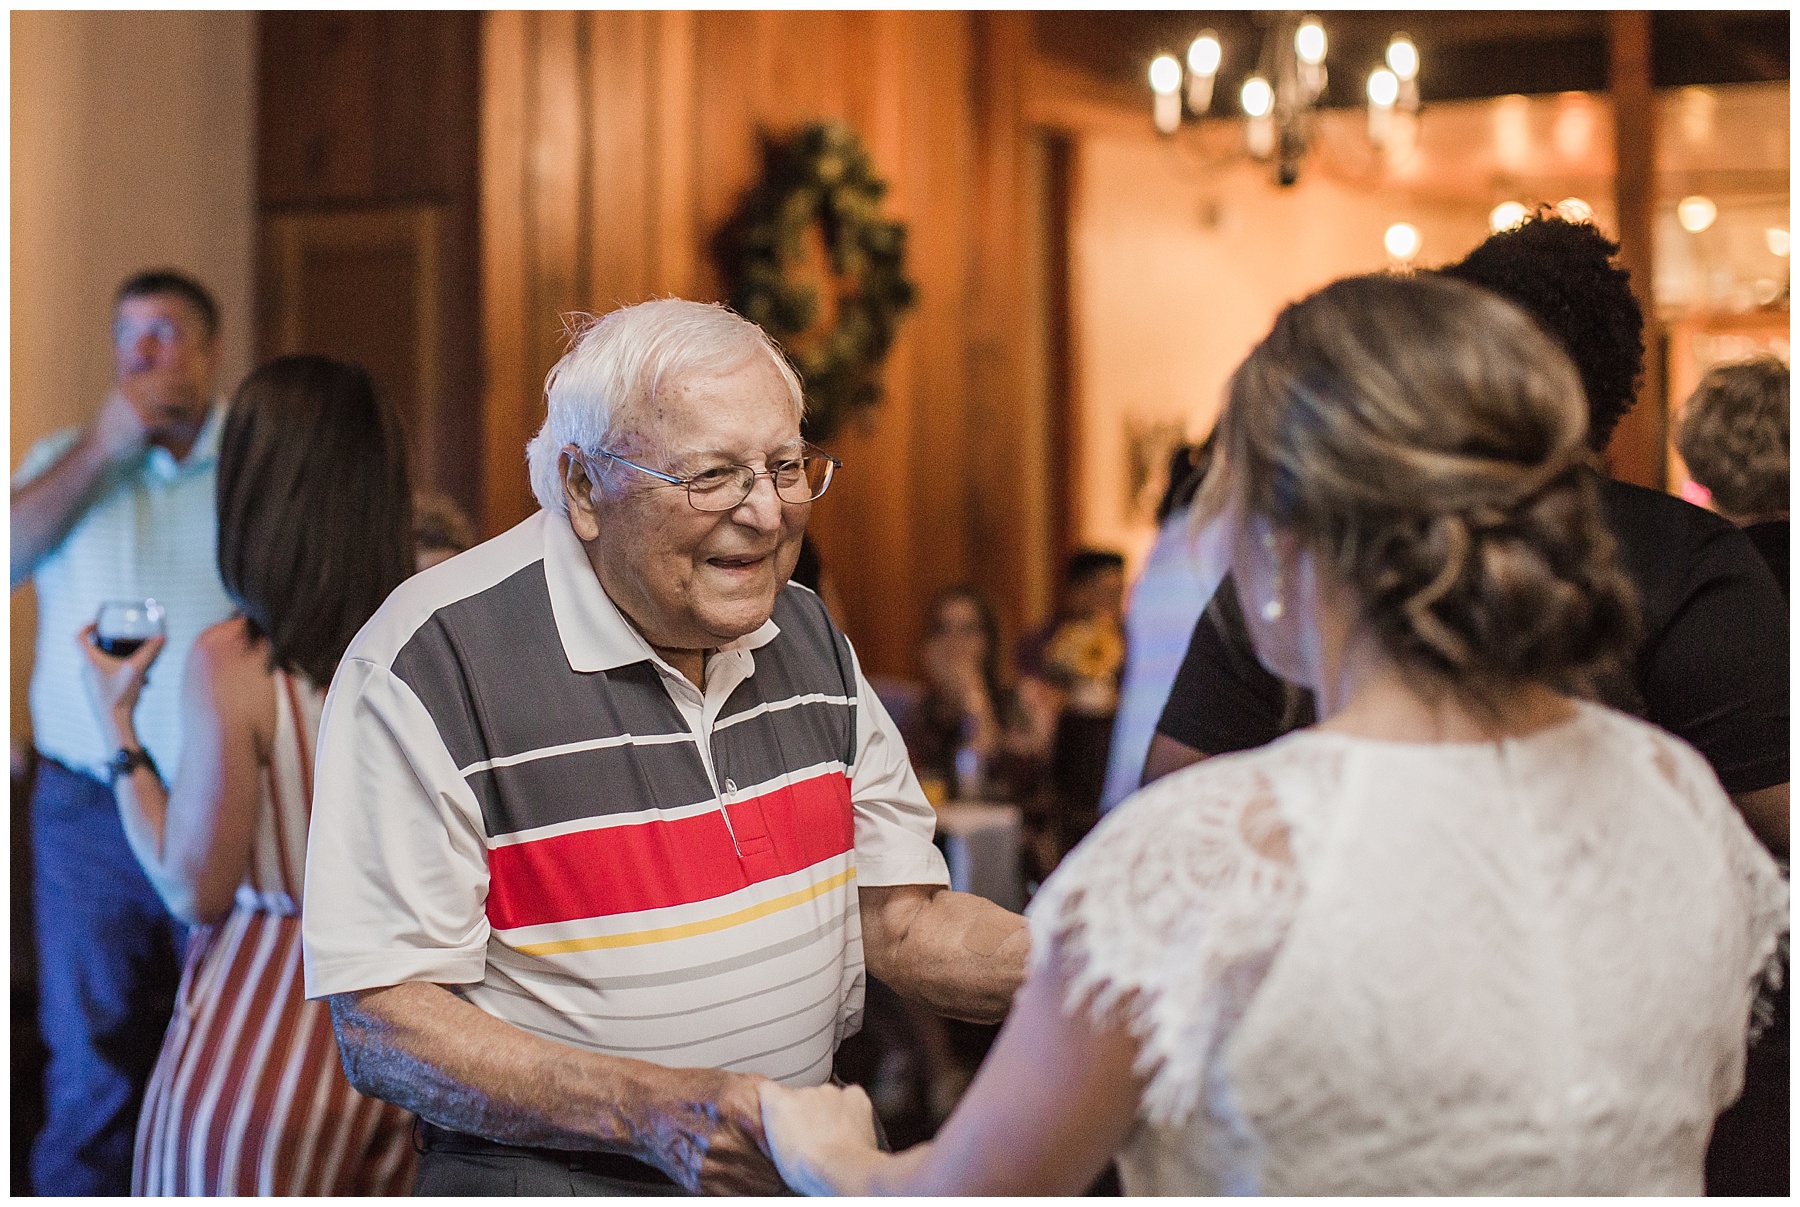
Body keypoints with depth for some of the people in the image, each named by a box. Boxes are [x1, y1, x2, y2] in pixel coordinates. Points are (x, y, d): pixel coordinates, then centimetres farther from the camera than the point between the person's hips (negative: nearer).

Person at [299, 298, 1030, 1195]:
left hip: (806, 1161, 5)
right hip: (546, 1171, -4)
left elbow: (903, 924, 9)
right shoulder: (429, 665, -14)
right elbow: (381, 1025, -16)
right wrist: (657, 1108, -27)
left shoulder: (807, 637, 7)